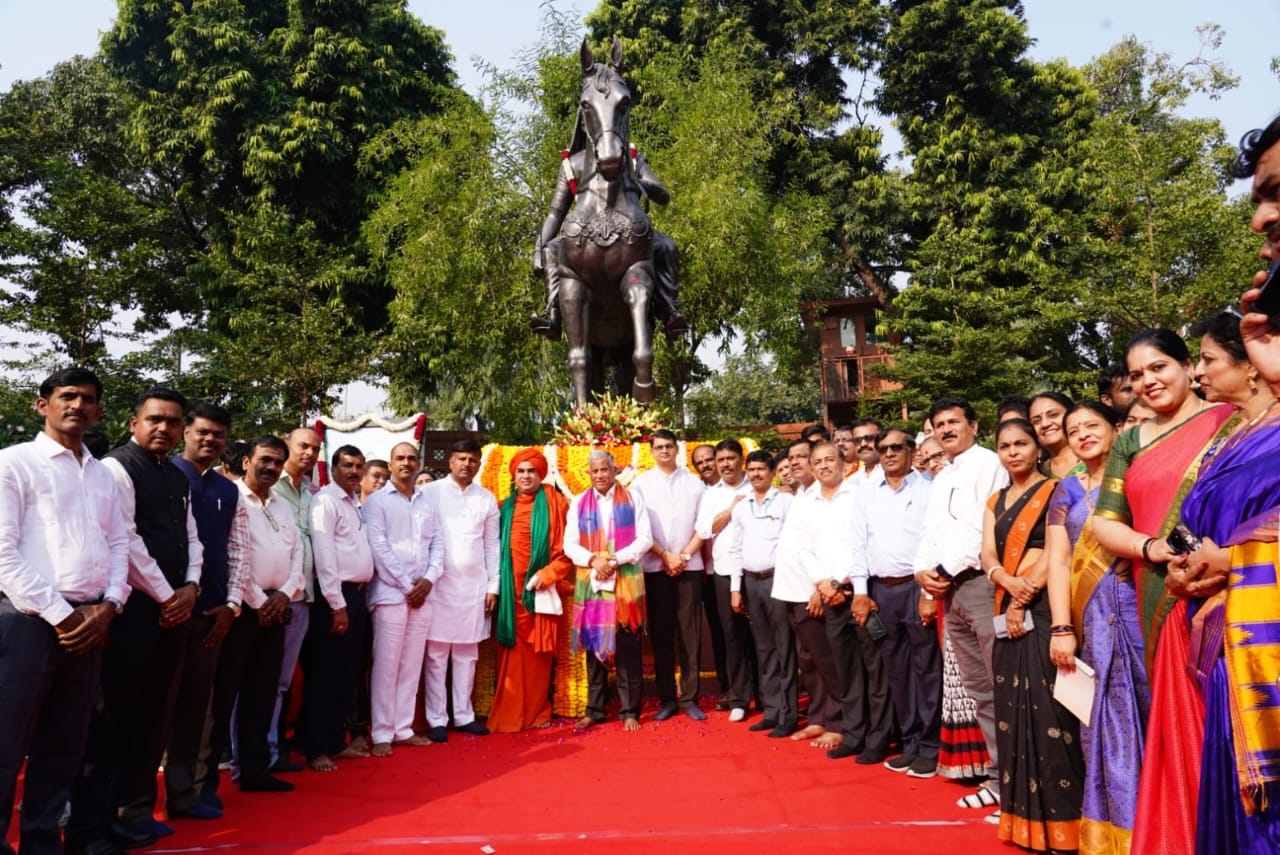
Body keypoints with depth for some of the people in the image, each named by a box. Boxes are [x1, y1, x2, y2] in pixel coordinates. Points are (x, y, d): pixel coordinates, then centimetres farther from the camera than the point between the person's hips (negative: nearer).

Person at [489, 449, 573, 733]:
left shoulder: (555, 504, 1)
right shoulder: (505, 507, 13)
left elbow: (567, 547, -2)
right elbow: (495, 547, 14)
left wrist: (547, 574, -13)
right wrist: (496, 583, 3)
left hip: (540, 590, -3)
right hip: (510, 590, 3)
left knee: (538, 654, 3)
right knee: (512, 655, 3)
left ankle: (537, 712, 14)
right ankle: (508, 716, 11)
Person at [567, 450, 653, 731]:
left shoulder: (632, 498, 3)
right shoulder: (578, 503, 9)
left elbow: (645, 539, -3)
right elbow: (570, 545, 5)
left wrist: (615, 560, -14)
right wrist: (593, 560, -13)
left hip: (626, 582, -2)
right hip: (590, 583, 2)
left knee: (627, 647, 1)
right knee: (594, 644, 7)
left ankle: (630, 710, 10)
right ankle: (594, 709, 17)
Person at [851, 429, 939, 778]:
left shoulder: (927, 489, -1)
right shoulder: (867, 494, 11)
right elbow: (858, 543, 10)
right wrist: (861, 592, 4)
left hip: (917, 586, -4)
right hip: (880, 590, 5)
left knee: (926, 669, 1)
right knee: (896, 671, 11)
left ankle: (930, 748, 12)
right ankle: (910, 744, 23)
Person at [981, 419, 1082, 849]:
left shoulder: (1055, 490, 0)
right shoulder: (995, 502, 17)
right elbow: (988, 556, 6)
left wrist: (1025, 598, -14)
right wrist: (1010, 583, -14)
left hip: (1045, 606, -6)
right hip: (1008, 610, 6)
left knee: (1048, 705, -6)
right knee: (1014, 705, 7)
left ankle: (1057, 815, 3)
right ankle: (1024, 811, 17)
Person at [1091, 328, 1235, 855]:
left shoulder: (1229, 421, 2)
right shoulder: (1130, 443, 13)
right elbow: (1104, 524, 11)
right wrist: (1150, 547, -8)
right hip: (1161, 604, 3)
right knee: (1179, 720, 10)